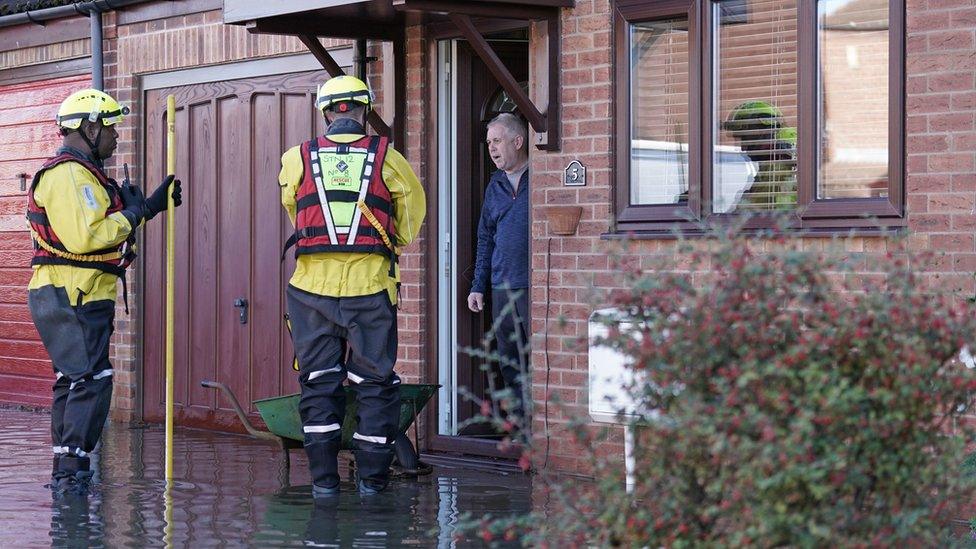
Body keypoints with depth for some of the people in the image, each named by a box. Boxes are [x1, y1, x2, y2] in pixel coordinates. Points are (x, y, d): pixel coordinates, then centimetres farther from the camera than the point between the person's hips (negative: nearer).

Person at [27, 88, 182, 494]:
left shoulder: (84, 174, 21)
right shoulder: (68, 175, -15)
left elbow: (106, 228, 24)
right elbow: (82, 237, -26)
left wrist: (151, 205, 16)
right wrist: (134, 214, -15)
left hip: (81, 300, 12)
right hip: (69, 297, -12)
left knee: (73, 381, 14)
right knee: (91, 380, -14)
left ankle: (65, 474, 20)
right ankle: (72, 470, -15)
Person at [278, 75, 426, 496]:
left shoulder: (298, 159, 4)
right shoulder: (385, 156, 1)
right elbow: (413, 205, 13)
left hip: (313, 284, 1)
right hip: (370, 285, -1)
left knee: (319, 381, 8)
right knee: (376, 382, 7)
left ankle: (324, 477, 7)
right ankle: (372, 477, 8)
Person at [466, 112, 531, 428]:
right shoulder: (495, 186, 17)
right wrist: (478, 286, 17)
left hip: (535, 287, -7)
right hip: (502, 289, 7)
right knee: (510, 364, 9)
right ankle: (522, 429, 16)